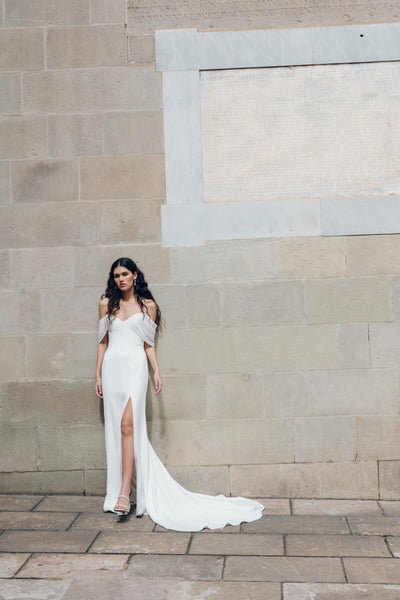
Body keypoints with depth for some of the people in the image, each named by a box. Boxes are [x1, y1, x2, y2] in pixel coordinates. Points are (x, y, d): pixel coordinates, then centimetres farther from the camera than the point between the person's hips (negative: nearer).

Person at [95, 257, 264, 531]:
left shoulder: (148, 305, 7)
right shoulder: (107, 304, 12)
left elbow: (148, 343, 9)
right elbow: (103, 341, 14)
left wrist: (157, 372, 0)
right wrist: (98, 374, 10)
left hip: (135, 366, -3)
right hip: (112, 366, 3)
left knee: (127, 424, -17)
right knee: (115, 428, 4)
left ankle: (124, 491, -19)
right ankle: (117, 491, 13)